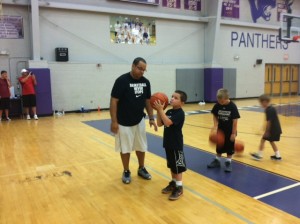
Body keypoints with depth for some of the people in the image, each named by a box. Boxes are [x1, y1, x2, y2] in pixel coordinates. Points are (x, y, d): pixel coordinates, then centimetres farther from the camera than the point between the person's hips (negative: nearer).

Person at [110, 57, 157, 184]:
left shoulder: (146, 82, 0)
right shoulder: (122, 81, -17)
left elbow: (147, 101, 9)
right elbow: (113, 101, -15)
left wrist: (151, 118, 3)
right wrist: (114, 121, -17)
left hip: (139, 121, 5)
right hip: (124, 122, -5)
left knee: (141, 147, 14)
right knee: (125, 148, 7)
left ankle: (141, 169, 33)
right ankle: (126, 172, 25)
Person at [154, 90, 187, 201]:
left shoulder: (180, 113, -19)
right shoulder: (169, 111, 7)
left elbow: (168, 123, -31)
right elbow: (160, 124, 5)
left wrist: (161, 110, -28)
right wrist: (158, 111, -5)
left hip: (176, 144, -8)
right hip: (168, 142, 8)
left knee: (177, 166, 2)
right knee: (171, 165, 19)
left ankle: (179, 187, 14)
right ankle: (173, 183, 33)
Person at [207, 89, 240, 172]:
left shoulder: (232, 106, -20)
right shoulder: (217, 106, -10)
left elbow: (235, 120, -16)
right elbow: (215, 117, 1)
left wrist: (233, 133, -15)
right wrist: (215, 127, -11)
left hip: (230, 131, -3)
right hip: (220, 130, 4)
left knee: (229, 147, 8)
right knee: (219, 146, 16)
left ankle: (228, 163, 20)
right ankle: (217, 160, 30)